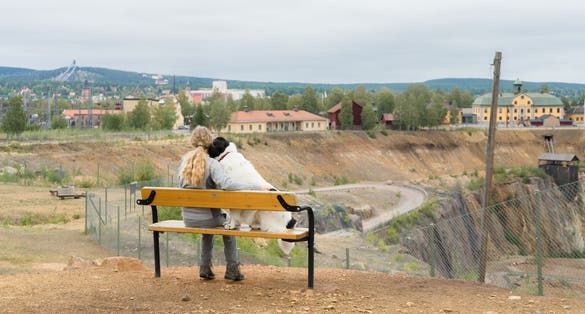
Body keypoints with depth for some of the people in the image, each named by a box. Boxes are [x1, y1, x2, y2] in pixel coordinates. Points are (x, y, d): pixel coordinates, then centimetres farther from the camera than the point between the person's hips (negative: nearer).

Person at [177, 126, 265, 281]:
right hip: (207, 217, -4)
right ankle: (232, 269, 26)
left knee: (208, 229, 38)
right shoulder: (212, 164, -18)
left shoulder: (184, 161, -1)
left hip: (188, 218, 4)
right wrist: (257, 187, -33)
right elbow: (227, 185, -33)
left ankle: (205, 267, 31)